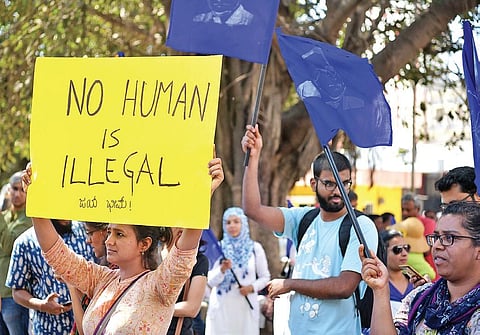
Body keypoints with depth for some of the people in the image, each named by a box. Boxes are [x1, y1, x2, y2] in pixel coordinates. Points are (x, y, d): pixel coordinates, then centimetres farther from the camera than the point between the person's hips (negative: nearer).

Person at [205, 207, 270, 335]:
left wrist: (252, 287, -8)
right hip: (221, 307, 0)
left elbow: (265, 277, 11)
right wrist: (222, 269, -18)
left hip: (246, 307, 0)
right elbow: (211, 281, 0)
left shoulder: (255, 248, 5)